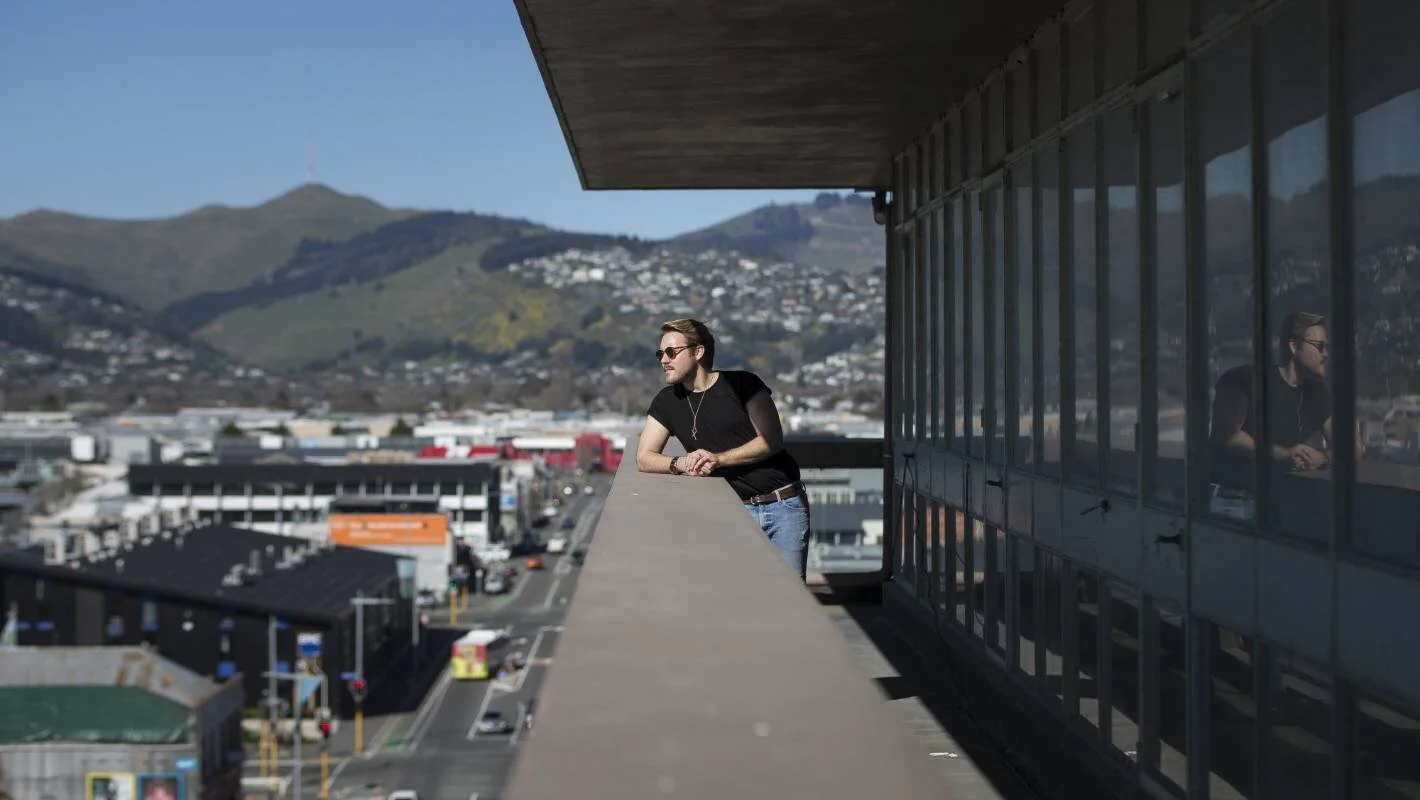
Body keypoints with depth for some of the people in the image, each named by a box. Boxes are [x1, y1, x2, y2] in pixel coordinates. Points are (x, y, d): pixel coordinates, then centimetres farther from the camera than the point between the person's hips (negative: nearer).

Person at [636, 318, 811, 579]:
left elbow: (772, 440, -8)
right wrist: (681, 464, -13)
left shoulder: (742, 384, -1)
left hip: (783, 505, -2)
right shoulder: (667, 401, 10)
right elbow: (644, 458, 7)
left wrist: (719, 459, -19)